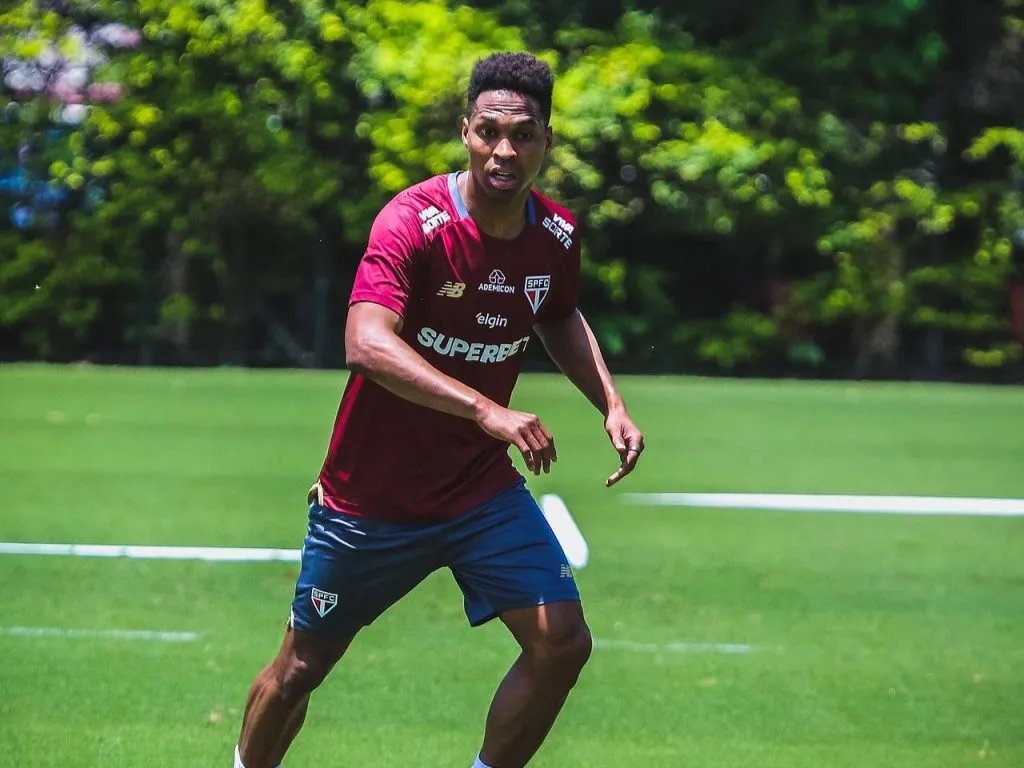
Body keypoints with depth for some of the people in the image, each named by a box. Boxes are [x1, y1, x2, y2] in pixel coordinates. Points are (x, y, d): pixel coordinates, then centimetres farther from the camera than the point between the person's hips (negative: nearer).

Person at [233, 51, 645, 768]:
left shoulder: (557, 236, -4)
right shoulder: (412, 222, -23)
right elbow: (367, 344, -37)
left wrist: (612, 403, 4)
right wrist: (486, 410, -47)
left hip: (483, 487, 4)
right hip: (371, 494, -4)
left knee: (562, 644, -10)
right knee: (301, 669, 9)